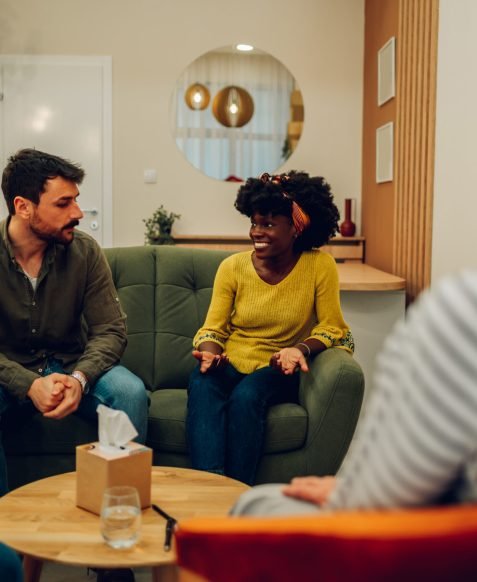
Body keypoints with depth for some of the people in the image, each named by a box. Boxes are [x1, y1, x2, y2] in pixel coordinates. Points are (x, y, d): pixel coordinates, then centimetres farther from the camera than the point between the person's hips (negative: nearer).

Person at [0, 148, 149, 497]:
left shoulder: (85, 252, -7)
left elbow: (111, 330, -9)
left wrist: (79, 378, -28)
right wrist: (31, 385, -32)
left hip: (72, 366, 2)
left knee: (130, 392, -27)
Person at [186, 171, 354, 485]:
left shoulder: (320, 265, -6)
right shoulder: (233, 266, 0)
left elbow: (331, 327, -4)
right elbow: (213, 328, 2)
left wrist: (301, 349, -24)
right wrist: (209, 353, -21)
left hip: (277, 371, -1)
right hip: (230, 365, 2)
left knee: (246, 396, -34)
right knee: (202, 383, -32)